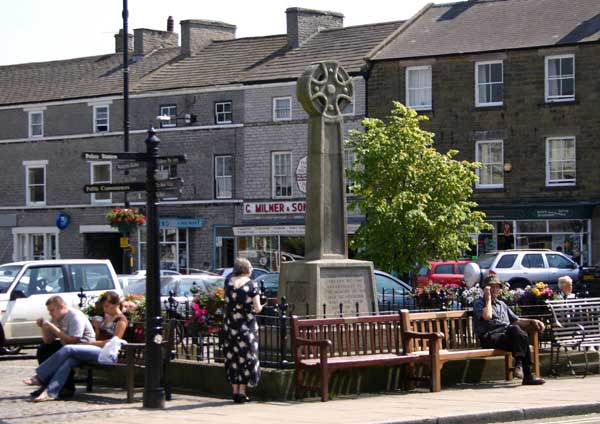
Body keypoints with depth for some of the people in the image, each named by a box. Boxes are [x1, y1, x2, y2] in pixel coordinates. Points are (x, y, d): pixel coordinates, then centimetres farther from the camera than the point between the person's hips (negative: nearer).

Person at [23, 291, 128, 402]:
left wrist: (89, 343, -11)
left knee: (67, 349, -22)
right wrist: (97, 328, 8)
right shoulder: (106, 317, 25)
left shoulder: (121, 320, -3)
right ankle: (51, 392, -34)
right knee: (68, 360, -22)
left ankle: (40, 377, -18)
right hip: (97, 349, 8)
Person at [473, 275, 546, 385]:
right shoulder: (479, 303, 10)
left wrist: (532, 322, 13)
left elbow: (516, 320, 29)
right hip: (490, 338, -6)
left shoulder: (502, 305, 32)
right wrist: (488, 298, 0)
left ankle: (519, 364, -32)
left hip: (507, 336, 6)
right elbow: (487, 316, -11)